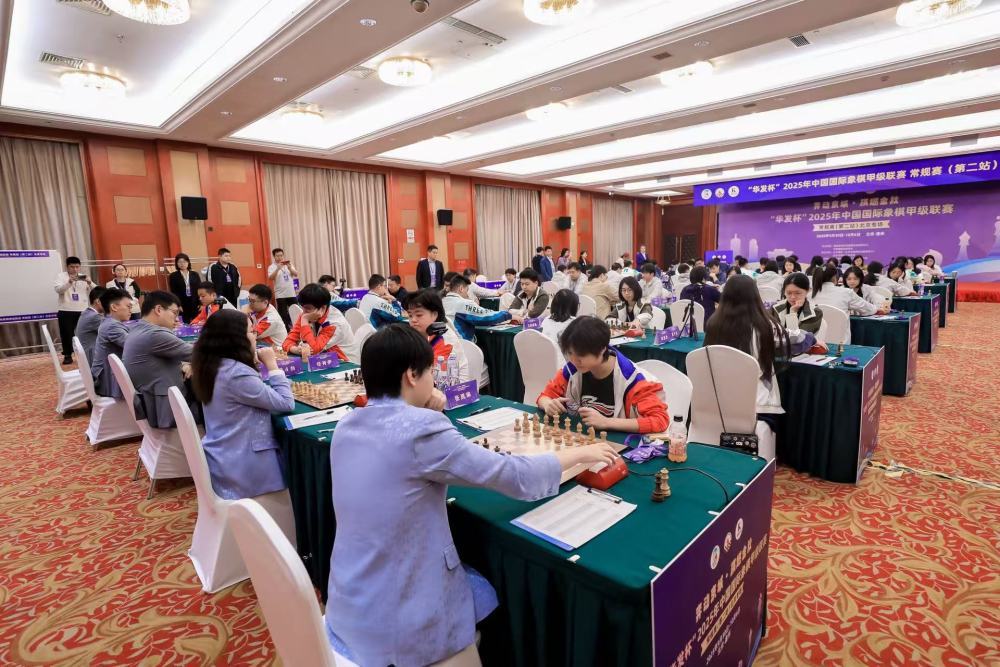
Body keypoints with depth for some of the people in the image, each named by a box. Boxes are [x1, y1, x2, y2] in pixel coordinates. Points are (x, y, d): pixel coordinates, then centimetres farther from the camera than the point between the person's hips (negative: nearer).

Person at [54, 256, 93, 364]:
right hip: (66, 311, -2)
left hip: (82, 311, 2)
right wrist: (69, 282, -30)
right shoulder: (60, 275, 3)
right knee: (66, 334, 1)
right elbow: (58, 289, -14)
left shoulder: (83, 277, 10)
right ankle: (67, 356, 10)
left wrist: (90, 283, -20)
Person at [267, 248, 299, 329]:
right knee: (283, 314, 0)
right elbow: (270, 278, -17)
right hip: (280, 295, -4)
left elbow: (296, 274, -1)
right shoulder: (272, 267, -2)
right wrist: (278, 268, -27)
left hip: (291, 293, 4)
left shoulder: (289, 264, 11)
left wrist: (289, 267, -17)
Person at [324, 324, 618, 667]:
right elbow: (518, 477, -19)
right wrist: (581, 453, -4)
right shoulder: (420, 430, -26)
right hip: (394, 620, -7)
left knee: (474, 576, 27)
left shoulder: (346, 427, -3)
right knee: (495, 588, 19)